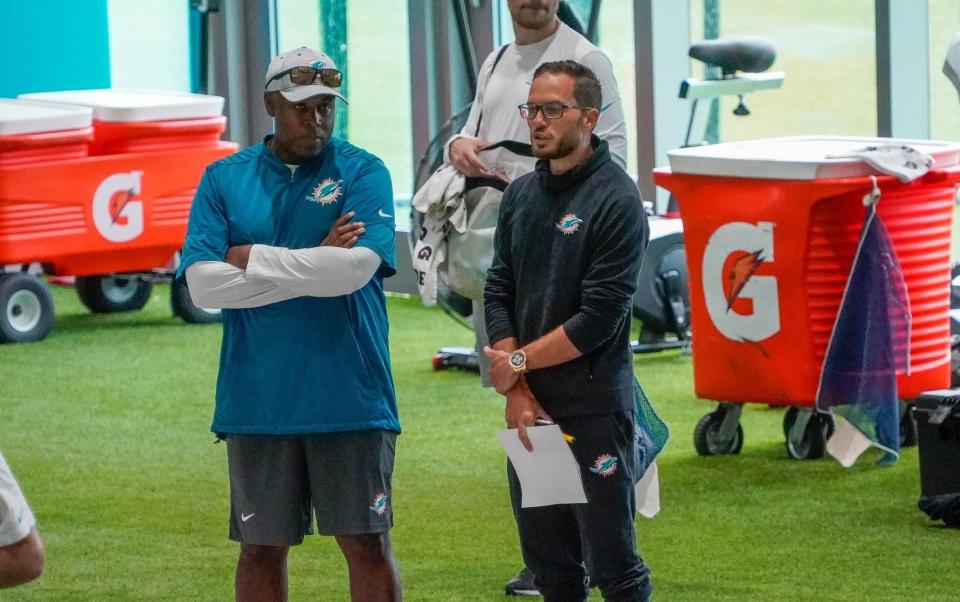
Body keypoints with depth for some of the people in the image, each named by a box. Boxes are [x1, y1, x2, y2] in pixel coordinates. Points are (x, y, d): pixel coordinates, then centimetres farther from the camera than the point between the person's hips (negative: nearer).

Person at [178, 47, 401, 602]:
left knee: (367, 544, 1)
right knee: (262, 549, 9)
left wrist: (252, 259, -8)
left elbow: (356, 267, -16)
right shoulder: (225, 179, 6)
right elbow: (203, 284, -6)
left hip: (350, 403, -2)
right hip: (256, 404, 2)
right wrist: (314, 263, -10)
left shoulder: (364, 173, 0)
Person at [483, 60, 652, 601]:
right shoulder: (522, 195, 11)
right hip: (531, 411, 7)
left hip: (594, 409, -7)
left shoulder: (616, 200, -10)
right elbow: (498, 294, 8)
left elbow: (599, 318, -15)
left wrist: (518, 361, -7)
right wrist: (517, 391, -4)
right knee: (547, 558, 12)